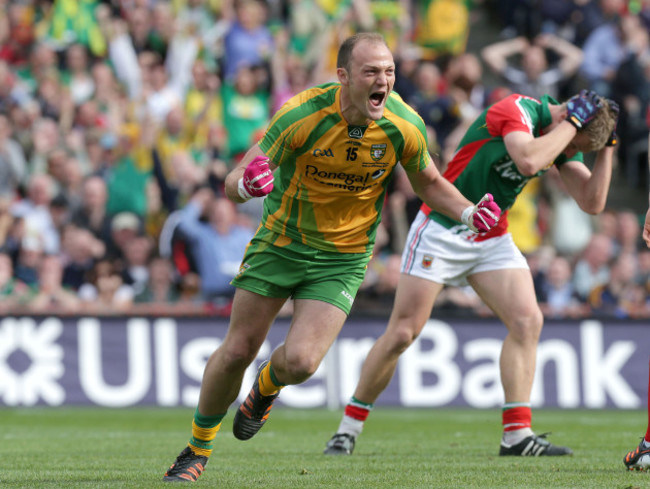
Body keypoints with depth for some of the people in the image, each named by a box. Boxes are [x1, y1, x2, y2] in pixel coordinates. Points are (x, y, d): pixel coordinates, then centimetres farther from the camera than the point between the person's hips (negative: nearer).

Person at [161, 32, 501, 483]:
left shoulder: (405, 127, -16)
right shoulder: (302, 114, -23)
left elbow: (429, 183, 5)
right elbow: (233, 183, -19)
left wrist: (469, 213, -13)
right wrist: (247, 183, -44)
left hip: (343, 259, 1)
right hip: (281, 241, -1)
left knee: (300, 363, -15)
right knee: (237, 351, 2)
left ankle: (266, 389, 23)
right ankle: (198, 449, 26)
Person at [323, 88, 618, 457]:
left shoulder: (568, 137, 2)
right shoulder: (516, 110, -21)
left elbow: (593, 203, 0)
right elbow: (528, 161, -40)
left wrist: (606, 149, -10)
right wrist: (573, 121, -30)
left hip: (493, 238, 6)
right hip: (442, 229, -6)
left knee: (528, 320, -12)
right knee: (402, 333, -5)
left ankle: (517, 435, -10)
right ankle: (350, 427, 10)